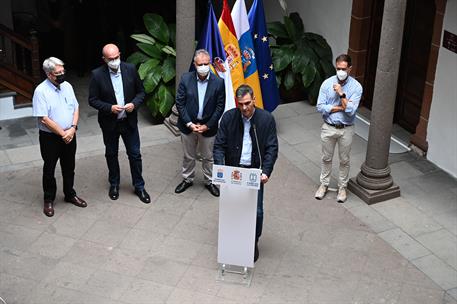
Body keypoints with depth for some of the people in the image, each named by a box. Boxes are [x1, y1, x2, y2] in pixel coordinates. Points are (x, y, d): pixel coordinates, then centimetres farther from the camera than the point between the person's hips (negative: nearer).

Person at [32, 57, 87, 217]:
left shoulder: (67, 86, 1)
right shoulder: (41, 91, -18)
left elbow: (75, 108, 6)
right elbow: (44, 119, -20)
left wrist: (73, 128, -9)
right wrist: (63, 133, -17)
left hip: (69, 135, 5)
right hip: (50, 137, -5)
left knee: (69, 167, 18)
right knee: (49, 169, 10)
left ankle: (70, 194, 37)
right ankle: (49, 200, 25)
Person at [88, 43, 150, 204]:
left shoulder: (130, 69, -8)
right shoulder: (97, 75, -13)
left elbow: (140, 91, 1)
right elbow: (93, 100, -9)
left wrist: (134, 104, -17)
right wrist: (110, 108, -23)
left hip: (129, 121, 1)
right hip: (109, 123, -1)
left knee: (135, 154, 8)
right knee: (111, 154, 16)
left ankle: (139, 187, 24)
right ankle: (114, 184, 36)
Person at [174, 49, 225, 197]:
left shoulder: (218, 82, -11)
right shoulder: (186, 79, -9)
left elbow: (220, 106, -7)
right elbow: (179, 102, -7)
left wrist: (207, 125, -11)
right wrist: (189, 123, -12)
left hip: (208, 127, -1)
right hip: (188, 125, 1)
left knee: (208, 157, 14)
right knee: (188, 156, 17)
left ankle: (209, 181, 32)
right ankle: (187, 179, 36)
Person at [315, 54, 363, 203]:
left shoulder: (356, 87, -13)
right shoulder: (327, 83, -9)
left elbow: (351, 111, -21)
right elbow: (320, 107, -13)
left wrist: (341, 94, -25)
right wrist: (341, 107, -18)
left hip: (346, 129, -1)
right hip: (328, 127, 1)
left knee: (344, 160, 14)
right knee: (326, 158, 17)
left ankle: (342, 187, 32)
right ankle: (324, 184, 35)